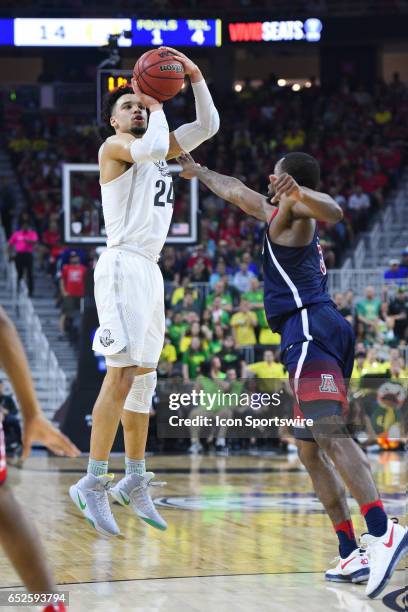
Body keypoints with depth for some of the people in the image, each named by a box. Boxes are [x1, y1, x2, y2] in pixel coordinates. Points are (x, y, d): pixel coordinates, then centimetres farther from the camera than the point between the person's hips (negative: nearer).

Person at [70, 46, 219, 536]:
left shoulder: (156, 148, 21)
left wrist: (194, 77, 11)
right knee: (122, 374, -17)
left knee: (144, 377, 11)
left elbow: (208, 126, 22)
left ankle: (134, 481, 19)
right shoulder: (114, 146, -2)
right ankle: (93, 484, -16)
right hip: (123, 265, -9)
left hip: (150, 271, 9)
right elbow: (152, 147, -23)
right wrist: (158, 108, -6)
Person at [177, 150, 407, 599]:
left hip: (308, 327, -10)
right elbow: (236, 191, 46)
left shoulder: (290, 210, 2)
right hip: (312, 330, 10)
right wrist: (197, 172, 58)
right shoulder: (275, 211, 28)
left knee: (329, 433, -25)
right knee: (309, 450, 9)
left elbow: (332, 212, -22)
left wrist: (298, 192, -39)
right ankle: (351, 555, 3)